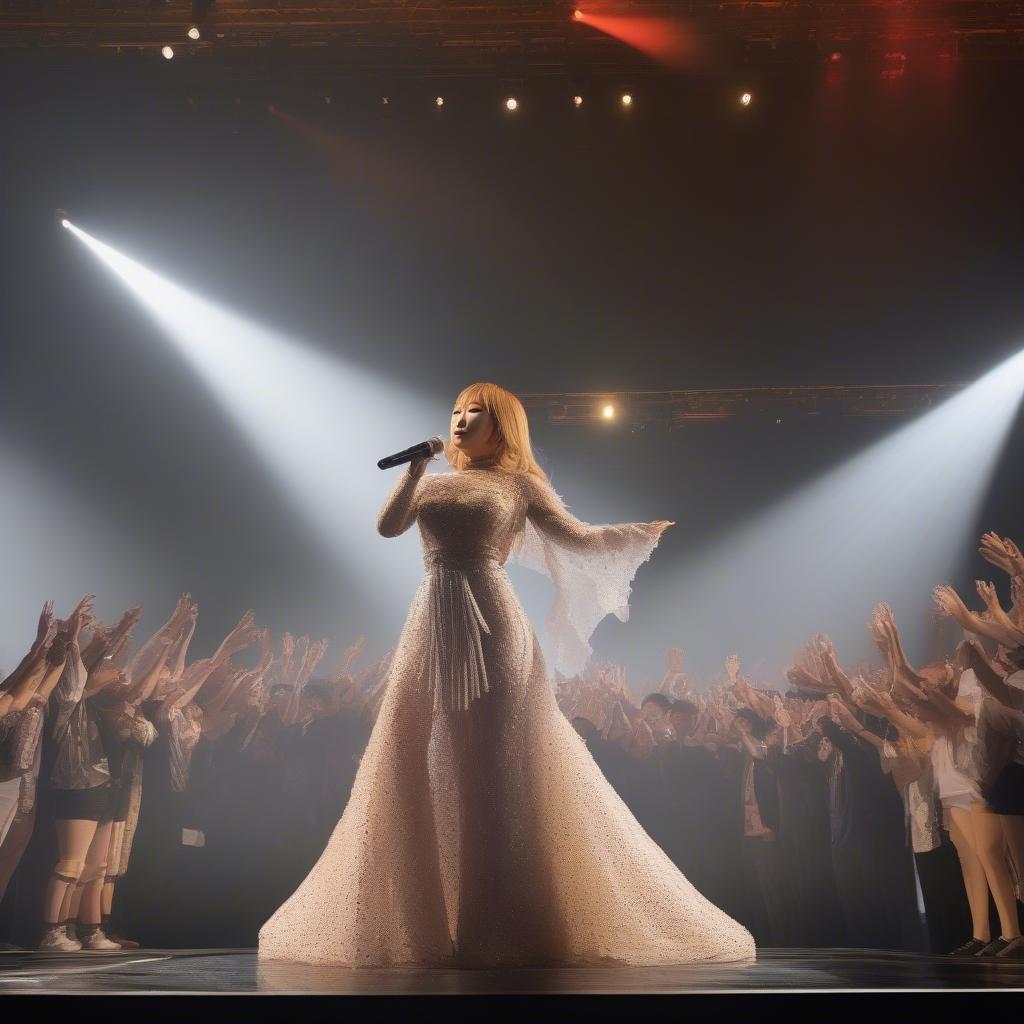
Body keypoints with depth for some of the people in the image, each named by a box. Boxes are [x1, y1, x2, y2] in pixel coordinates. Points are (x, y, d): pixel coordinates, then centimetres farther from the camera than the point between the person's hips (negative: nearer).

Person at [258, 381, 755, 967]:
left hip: (490, 624, -4)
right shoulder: (432, 483, 20)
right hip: (433, 626, 4)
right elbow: (388, 527, 6)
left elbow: (580, 539, 5)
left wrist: (655, 530, -5)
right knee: (409, 764, 0)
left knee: (493, 765, -3)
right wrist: (416, 466, 1)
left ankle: (495, 922, 7)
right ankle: (423, 920, 10)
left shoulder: (520, 484, 9)